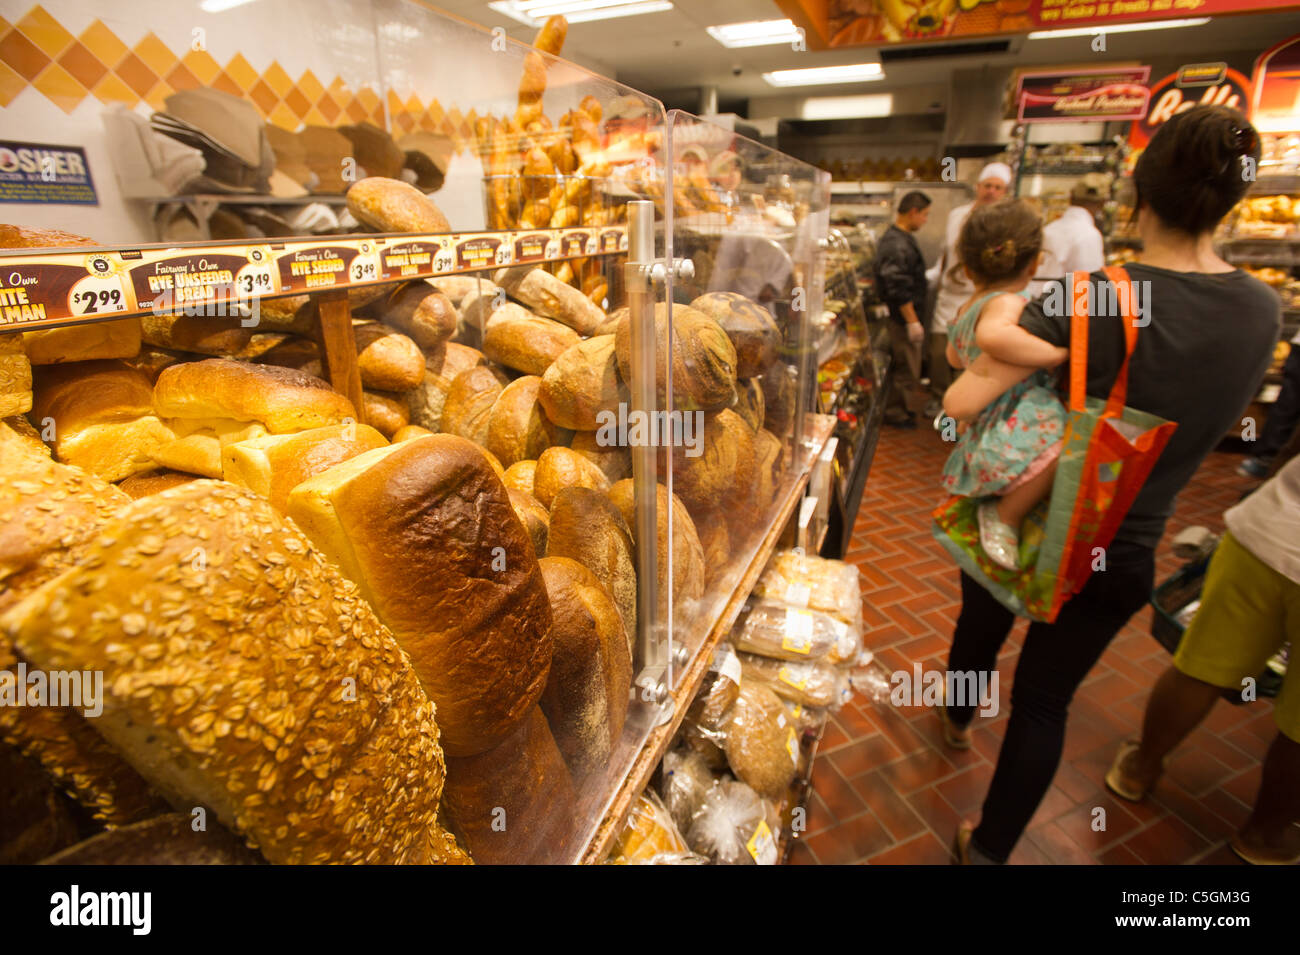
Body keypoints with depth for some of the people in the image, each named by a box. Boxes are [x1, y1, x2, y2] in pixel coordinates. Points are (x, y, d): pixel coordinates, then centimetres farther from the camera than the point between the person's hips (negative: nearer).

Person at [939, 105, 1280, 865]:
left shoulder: (1091, 298, -22)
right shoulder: (1265, 312, -6)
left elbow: (964, 401, -27)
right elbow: (1223, 419, 11)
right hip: (1125, 552, 3)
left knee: (982, 626, 28)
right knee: (1046, 701, 15)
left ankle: (958, 720, 59)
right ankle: (990, 848, 31)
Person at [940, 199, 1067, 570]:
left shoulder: (969, 308, 17)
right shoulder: (1007, 303, -13)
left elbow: (955, 356, 36)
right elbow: (992, 332, -38)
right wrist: (1057, 352, -29)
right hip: (1008, 437, -11)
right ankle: (1005, 515, -15)